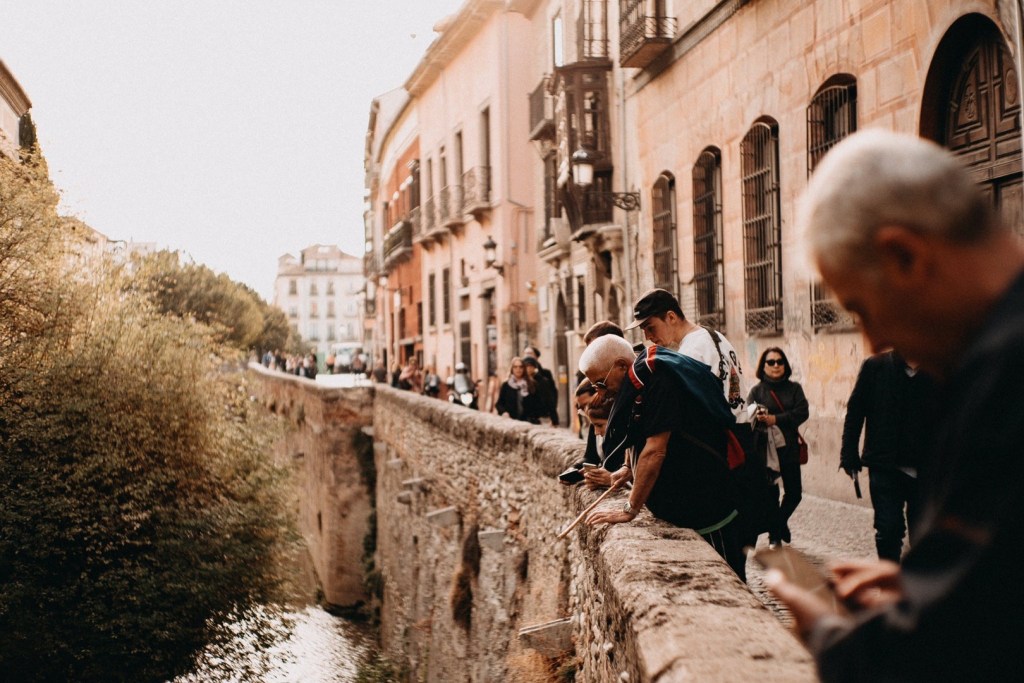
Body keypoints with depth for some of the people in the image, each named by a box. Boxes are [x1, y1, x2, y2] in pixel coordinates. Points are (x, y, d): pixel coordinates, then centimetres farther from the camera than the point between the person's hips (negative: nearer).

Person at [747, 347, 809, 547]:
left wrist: (775, 419, -17)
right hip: (764, 449, -2)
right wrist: (758, 418, -31)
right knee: (771, 493, 1)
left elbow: (802, 412, -6)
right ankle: (774, 535, 15)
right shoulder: (756, 390, 4)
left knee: (794, 492, 3)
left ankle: (780, 521, 32)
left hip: (788, 448, 2)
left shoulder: (794, 388, 8)